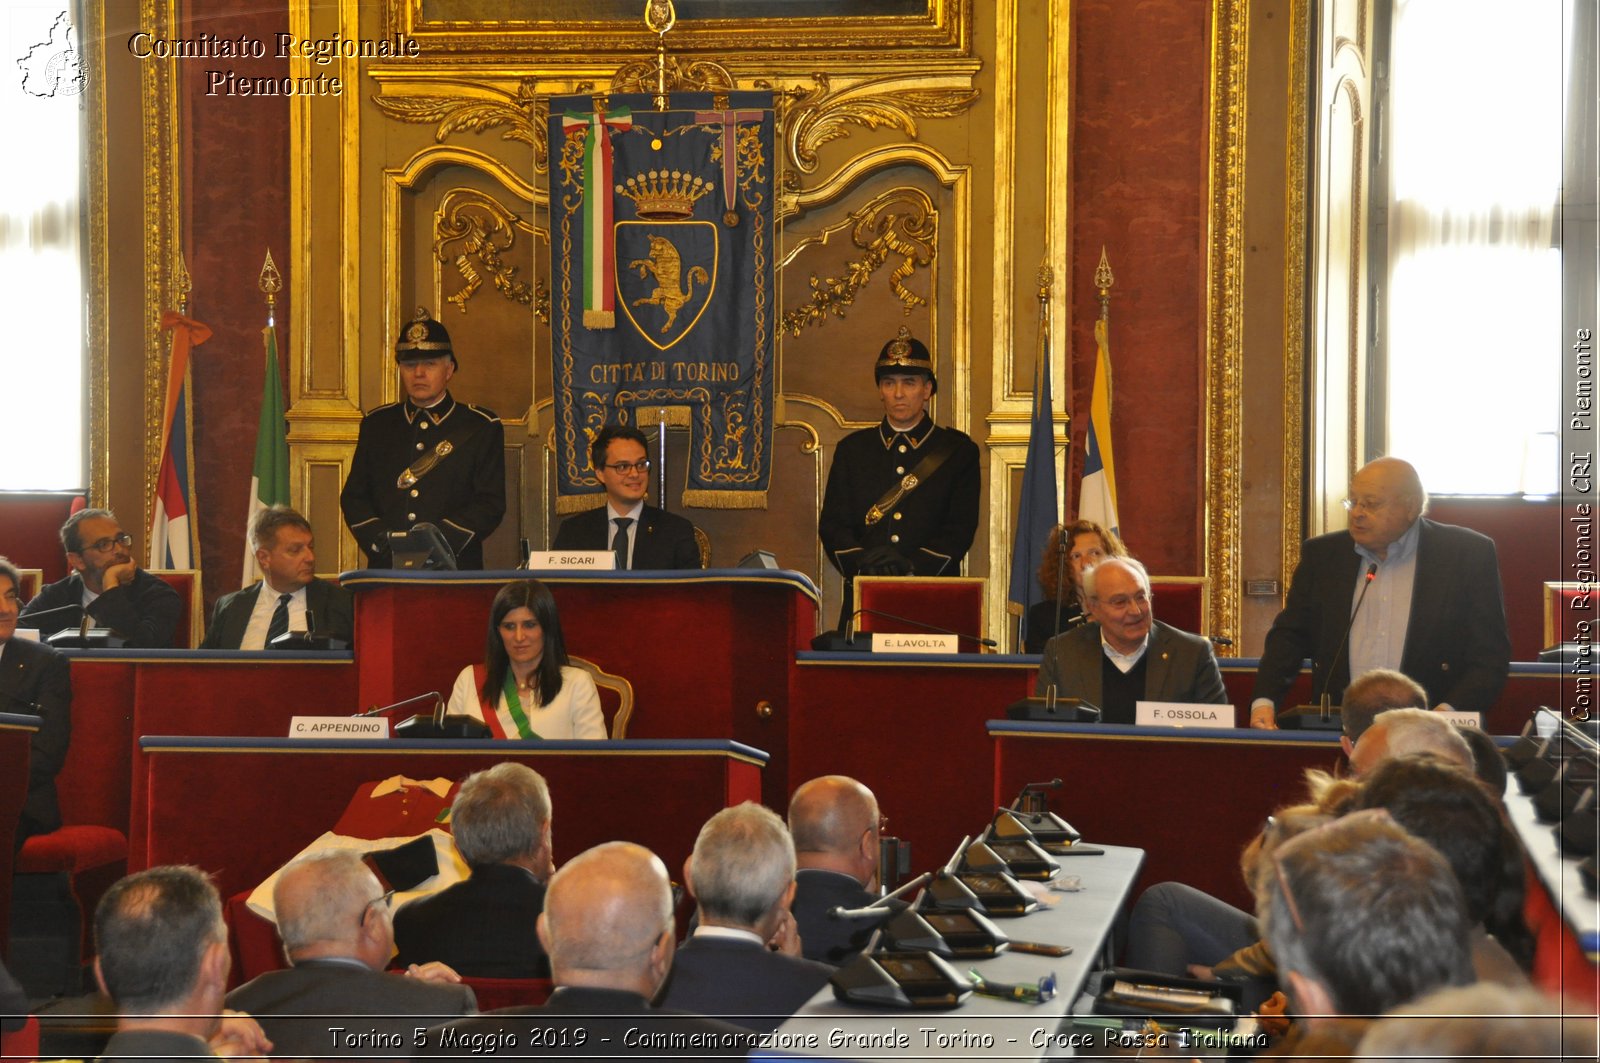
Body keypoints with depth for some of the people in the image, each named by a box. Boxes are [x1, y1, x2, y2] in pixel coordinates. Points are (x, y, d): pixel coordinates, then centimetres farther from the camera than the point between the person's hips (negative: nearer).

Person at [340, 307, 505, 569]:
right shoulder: (376, 424, 17)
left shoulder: (482, 428, 8)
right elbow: (353, 496, 14)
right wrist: (381, 541, -5)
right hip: (387, 570, 2)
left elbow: (491, 504, 1)